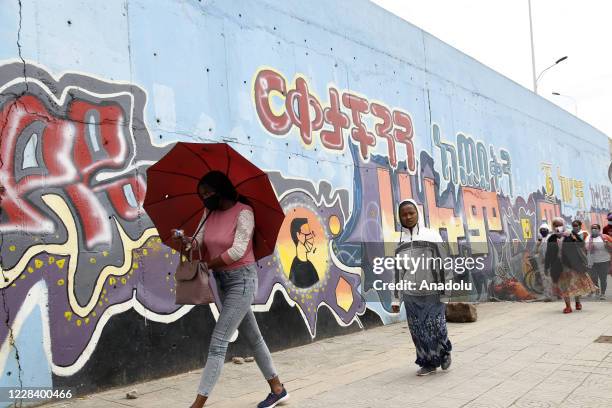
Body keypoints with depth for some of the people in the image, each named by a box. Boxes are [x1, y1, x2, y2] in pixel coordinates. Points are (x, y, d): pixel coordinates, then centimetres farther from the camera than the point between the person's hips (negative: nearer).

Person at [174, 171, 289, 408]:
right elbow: (200, 239, -2)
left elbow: (237, 250, -21)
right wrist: (188, 241, -25)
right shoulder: (210, 212, 6)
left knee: (219, 341, -10)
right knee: (252, 337, 16)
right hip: (223, 280, 8)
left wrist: (208, 265, -14)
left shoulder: (243, 212, -15)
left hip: (242, 279, -8)